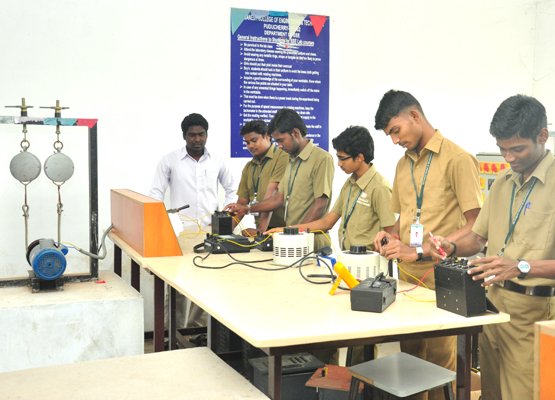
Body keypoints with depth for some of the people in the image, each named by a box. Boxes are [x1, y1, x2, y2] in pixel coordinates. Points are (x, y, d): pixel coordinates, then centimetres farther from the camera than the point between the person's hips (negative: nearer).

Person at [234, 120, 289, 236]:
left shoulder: (282, 157, -6)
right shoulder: (249, 167, 17)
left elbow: (272, 195, -14)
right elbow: (242, 202, 15)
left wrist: (261, 229, -20)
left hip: (281, 227, -6)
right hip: (261, 230, 6)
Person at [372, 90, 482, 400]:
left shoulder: (457, 159, -10)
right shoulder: (403, 164, 13)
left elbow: (476, 227, -13)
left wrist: (420, 251, -20)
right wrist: (393, 236, 0)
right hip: (407, 273, 7)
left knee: (439, 363, 1)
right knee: (409, 356, 14)